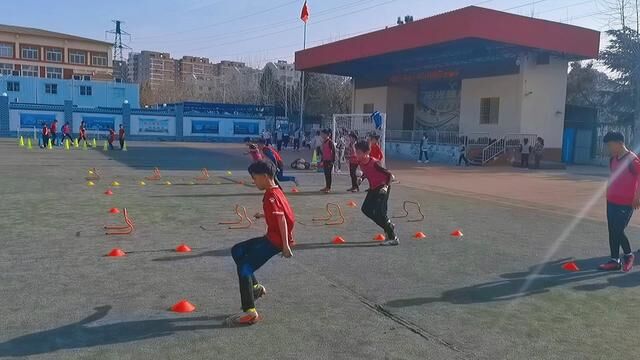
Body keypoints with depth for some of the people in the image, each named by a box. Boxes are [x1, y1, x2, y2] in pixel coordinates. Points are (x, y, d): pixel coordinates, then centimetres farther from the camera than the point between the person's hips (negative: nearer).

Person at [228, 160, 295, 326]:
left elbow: (281, 219, -26)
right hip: (271, 237, 10)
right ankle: (255, 287, 20)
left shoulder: (271, 195, -18)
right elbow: (278, 214, 24)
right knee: (237, 251, 16)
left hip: (276, 240, -10)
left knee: (244, 268, -12)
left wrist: (285, 245, -30)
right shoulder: (274, 192, 12)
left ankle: (250, 313, -7)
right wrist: (264, 215, 39)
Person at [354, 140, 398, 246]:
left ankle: (393, 238, -11)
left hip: (382, 188, -9)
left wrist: (386, 186, -36)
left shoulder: (374, 163, -27)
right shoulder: (361, 162, -3)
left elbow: (389, 175, -24)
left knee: (379, 212, -17)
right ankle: (388, 226, 22)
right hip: (373, 188, 9)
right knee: (366, 209, 9)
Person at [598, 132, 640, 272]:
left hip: (626, 203, -8)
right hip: (611, 201, 8)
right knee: (612, 232, 8)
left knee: (618, 231, -7)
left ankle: (628, 256, 17)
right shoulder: (613, 159, 8)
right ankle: (615, 260, 16)